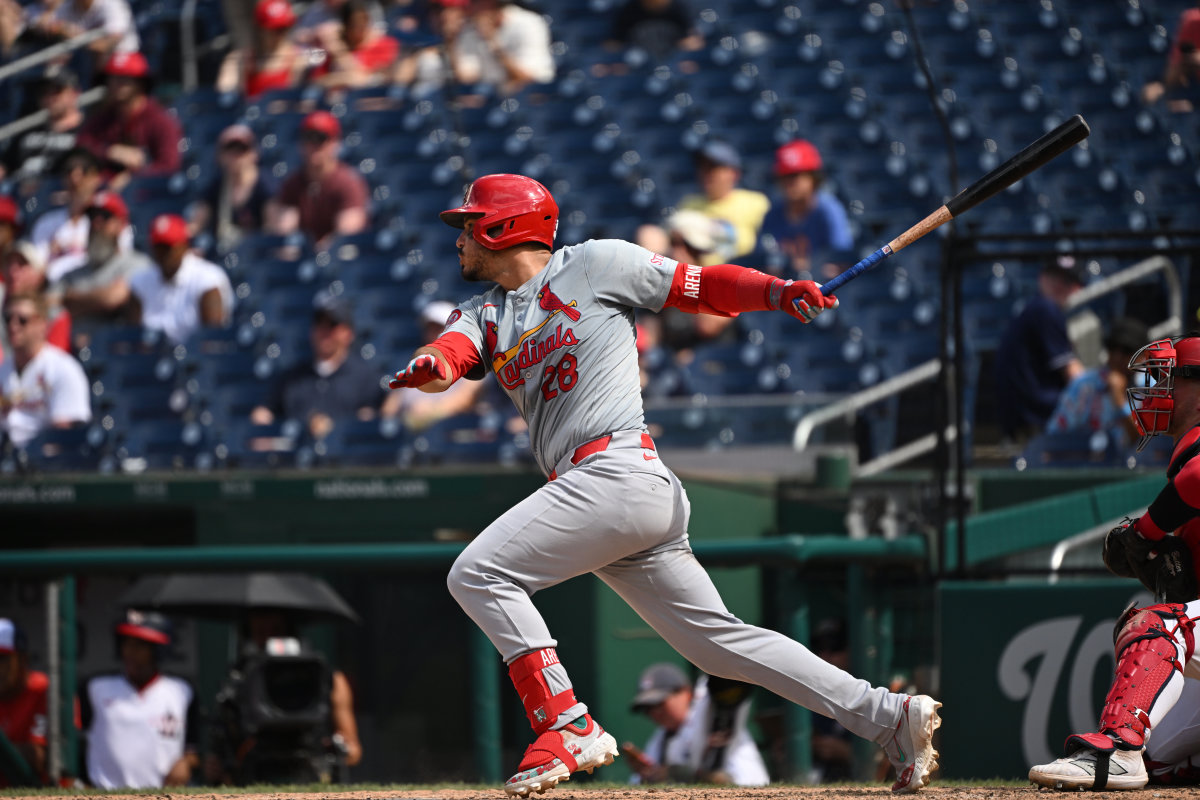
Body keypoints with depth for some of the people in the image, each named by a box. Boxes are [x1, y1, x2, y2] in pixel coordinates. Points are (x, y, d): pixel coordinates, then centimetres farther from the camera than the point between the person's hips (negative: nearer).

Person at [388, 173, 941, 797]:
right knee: (720, 640, 4)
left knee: (479, 574, -14)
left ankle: (568, 727, -17)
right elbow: (451, 353, 2)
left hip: (618, 470, -7)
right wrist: (429, 367, -23)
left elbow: (701, 285, 6)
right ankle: (889, 717, 4)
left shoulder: (593, 264, 5)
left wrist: (779, 291, -12)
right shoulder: (485, 314, 23)